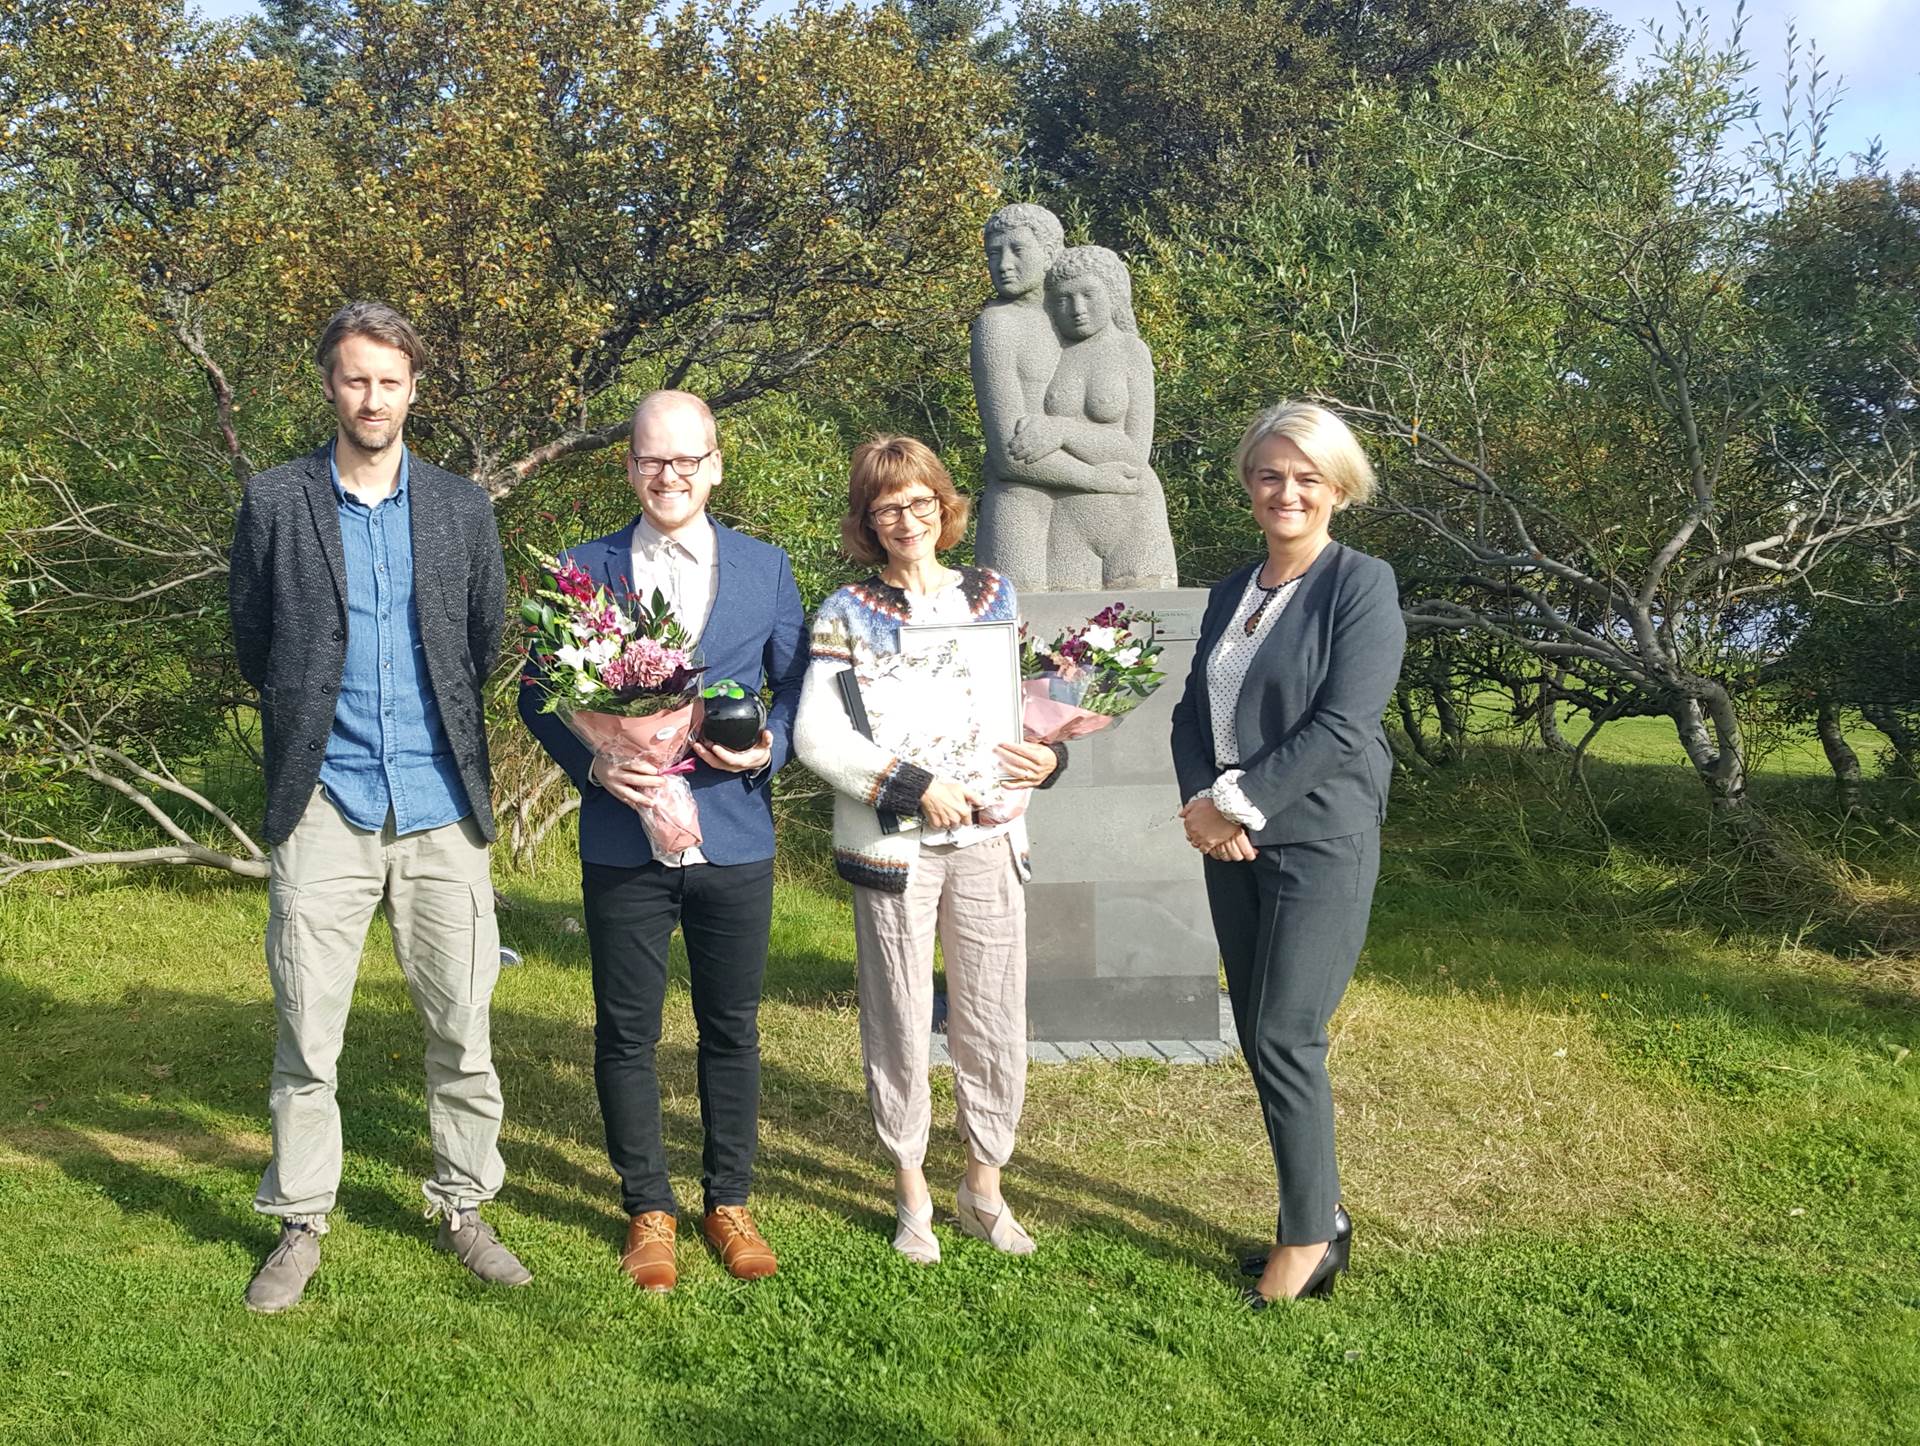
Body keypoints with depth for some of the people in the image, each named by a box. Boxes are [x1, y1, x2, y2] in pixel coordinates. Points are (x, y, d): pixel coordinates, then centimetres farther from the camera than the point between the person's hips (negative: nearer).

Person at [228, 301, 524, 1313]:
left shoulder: (462, 509, 7)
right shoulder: (276, 501, 2)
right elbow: (251, 640, 10)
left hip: (441, 810, 2)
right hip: (323, 804, -1)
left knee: (462, 1031, 7)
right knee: (305, 1038, 3)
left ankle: (463, 1209, 22)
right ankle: (300, 1227, 18)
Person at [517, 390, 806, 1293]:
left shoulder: (765, 569, 5)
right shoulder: (585, 570, 2)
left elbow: (797, 686, 9)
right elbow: (540, 694, 4)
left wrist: (769, 744, -12)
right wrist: (592, 762, -14)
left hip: (734, 839, 1)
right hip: (624, 841, -1)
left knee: (732, 1027, 11)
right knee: (626, 1032, 7)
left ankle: (730, 1202, 27)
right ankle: (648, 1209, 24)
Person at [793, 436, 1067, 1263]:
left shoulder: (994, 596, 9)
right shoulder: (847, 613, -1)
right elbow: (816, 735, -10)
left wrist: (1049, 754, -8)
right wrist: (916, 788, -16)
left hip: (988, 836, 3)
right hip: (892, 845, -2)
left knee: (995, 1022, 6)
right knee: (900, 1023, 6)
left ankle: (985, 1187, 25)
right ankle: (912, 1194, 23)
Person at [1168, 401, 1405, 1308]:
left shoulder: (1362, 586, -7)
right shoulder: (1231, 592, 13)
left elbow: (1339, 727, -16)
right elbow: (1193, 711, 10)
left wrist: (1239, 804, -16)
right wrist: (1201, 802, -8)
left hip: (1319, 843, -6)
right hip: (1233, 848, 7)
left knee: (1284, 1039, -6)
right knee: (1257, 1037, 9)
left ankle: (1311, 1233, 10)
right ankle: (1316, 1212, 23)